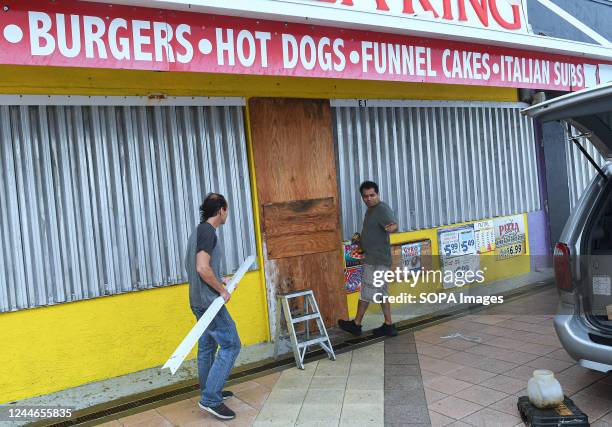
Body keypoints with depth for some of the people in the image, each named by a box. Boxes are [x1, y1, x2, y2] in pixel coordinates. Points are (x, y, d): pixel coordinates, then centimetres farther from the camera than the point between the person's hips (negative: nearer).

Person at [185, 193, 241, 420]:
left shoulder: (199, 231, 15)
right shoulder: (208, 232, -16)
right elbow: (202, 268, -26)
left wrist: (220, 282, 20)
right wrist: (222, 290, -15)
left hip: (199, 301, 10)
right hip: (209, 300, -10)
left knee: (207, 346, 17)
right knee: (230, 345, -7)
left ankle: (209, 392, 29)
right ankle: (210, 399, -6)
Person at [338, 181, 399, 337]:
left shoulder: (382, 209, -15)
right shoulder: (371, 210, 16)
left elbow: (394, 224, -31)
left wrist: (391, 227, -47)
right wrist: (361, 239, 17)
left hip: (377, 260, -10)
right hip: (373, 258, 10)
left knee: (366, 292, 1)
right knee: (381, 293, 13)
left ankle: (356, 324, 13)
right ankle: (388, 326, 19)